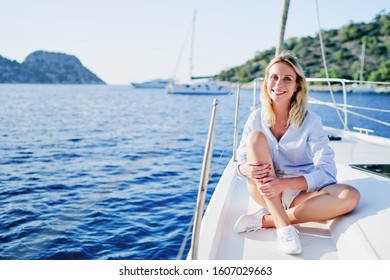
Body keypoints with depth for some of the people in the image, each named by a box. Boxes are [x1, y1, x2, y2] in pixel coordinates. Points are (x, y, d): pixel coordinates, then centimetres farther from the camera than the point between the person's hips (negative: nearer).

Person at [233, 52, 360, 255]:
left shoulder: (311, 121, -9)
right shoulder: (256, 119, -3)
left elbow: (327, 172, -15)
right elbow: (240, 162, -1)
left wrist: (284, 184, -29)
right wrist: (246, 169, -27)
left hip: (300, 193, 0)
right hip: (265, 192, 1)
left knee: (350, 196, -28)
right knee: (256, 137, -23)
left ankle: (265, 219, -22)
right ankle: (283, 225, -29)